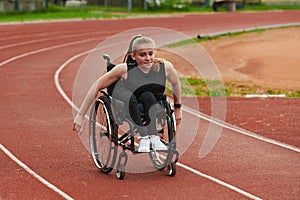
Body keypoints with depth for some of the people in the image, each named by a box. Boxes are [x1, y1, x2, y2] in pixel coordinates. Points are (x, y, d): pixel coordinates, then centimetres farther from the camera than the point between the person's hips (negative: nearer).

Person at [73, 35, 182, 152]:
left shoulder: (165, 66, -19)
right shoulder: (124, 69, -27)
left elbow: (175, 83, 4)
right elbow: (97, 86, -19)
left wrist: (178, 107, 16)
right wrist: (80, 115, -18)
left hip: (151, 103, 2)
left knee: (148, 96, -33)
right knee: (131, 99, -36)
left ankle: (154, 138, -38)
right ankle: (143, 138, -37)